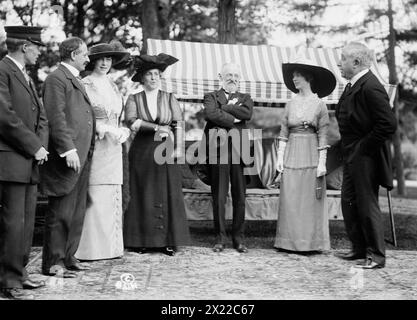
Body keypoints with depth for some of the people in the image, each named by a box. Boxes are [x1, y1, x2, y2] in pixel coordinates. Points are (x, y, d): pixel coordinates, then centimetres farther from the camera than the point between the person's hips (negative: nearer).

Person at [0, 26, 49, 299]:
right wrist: (34, 147, -12)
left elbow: (41, 117, 19)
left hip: (30, 162, 9)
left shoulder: (26, 76, 21)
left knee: (27, 222, 12)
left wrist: (41, 146, 1)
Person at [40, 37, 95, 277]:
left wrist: (87, 151, 15)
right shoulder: (57, 79, -7)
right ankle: (53, 262, 1)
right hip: (67, 156, -9)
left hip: (82, 156, 9)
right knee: (61, 211, -5)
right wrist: (69, 150, -22)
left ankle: (68, 256, 20)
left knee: (77, 211, 12)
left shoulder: (76, 80, 23)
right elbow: (56, 117, -16)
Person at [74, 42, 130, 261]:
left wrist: (123, 131, 3)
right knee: (94, 197, -8)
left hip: (113, 148, 7)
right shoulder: (85, 85, -3)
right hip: (93, 145, -7)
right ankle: (89, 248, -2)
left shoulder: (112, 86, 19)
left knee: (112, 197, 6)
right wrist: (106, 129, -17)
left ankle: (109, 246, 13)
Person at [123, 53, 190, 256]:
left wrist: (178, 148, -11)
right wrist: (157, 127, -16)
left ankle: (168, 241, 5)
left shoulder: (170, 99, 10)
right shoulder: (134, 99, 7)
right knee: (142, 195, 0)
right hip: (142, 151, -1)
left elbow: (178, 124, 1)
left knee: (168, 194, 0)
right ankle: (141, 240, 7)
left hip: (166, 150, 1)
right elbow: (132, 122, -9)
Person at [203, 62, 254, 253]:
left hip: (239, 150, 2)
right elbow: (210, 114, -9)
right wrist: (234, 118, -7)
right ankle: (220, 238, 9)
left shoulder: (245, 99, 20)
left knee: (239, 197, 3)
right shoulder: (211, 97, 14)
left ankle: (238, 238, 12)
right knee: (219, 197, 0)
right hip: (218, 150, -1)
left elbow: (247, 113, -4)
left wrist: (224, 107, -2)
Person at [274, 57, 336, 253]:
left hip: (311, 155, -3)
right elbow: (283, 133, 10)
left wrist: (322, 162, -8)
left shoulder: (319, 104, -1)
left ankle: (311, 242, 7)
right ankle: (290, 242, 9)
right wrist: (280, 157, 3)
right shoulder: (291, 104, 9)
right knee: (289, 200, 2)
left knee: (310, 200, -1)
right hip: (291, 155, 4)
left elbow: (323, 136, -3)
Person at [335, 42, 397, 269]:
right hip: (352, 157, 10)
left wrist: (364, 147, -19)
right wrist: (347, 148, 10)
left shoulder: (371, 87, -20)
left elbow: (388, 124, -25)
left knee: (367, 206, -1)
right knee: (348, 202, 16)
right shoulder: (352, 86, 11)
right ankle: (359, 248, 30)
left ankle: (376, 256, 12)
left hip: (365, 157, -10)